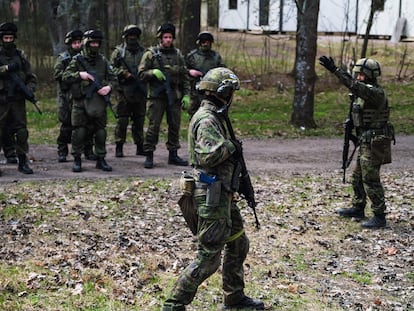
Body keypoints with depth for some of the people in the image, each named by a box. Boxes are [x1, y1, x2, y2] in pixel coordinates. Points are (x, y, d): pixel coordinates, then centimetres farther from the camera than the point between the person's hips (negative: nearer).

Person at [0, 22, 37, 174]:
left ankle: (23, 162, 8)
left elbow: (32, 77, 12)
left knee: (22, 131, 0)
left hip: (18, 100, 2)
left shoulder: (20, 56, 11)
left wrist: (29, 88, -6)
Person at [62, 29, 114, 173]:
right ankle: (77, 160, 8)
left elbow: (111, 77, 12)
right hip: (81, 102, -3)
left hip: (99, 101, 3)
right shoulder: (77, 60, 1)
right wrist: (79, 75, -15)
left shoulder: (103, 60, 9)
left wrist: (108, 87, -8)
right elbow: (65, 77, -1)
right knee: (79, 131, -1)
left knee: (100, 131, 6)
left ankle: (101, 159, 15)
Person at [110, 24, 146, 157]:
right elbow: (112, 68, -2)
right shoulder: (119, 51, 3)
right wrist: (124, 73, -14)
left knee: (139, 120, 9)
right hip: (124, 92, -4)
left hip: (140, 92, 4)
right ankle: (119, 147, 1)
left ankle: (140, 147, 16)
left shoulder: (143, 52, 14)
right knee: (122, 120, -4)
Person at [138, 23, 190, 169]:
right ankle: (149, 156, 0)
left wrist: (186, 95, 5)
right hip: (156, 96, -4)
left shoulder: (177, 54, 11)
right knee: (153, 126, -6)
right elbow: (141, 73, -1)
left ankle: (173, 155, 17)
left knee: (175, 126, 7)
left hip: (174, 96, 4)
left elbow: (185, 76, 12)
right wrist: (153, 72, -20)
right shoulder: (151, 53, 1)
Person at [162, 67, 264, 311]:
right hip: (211, 196, -11)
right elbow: (208, 155, -32)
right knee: (208, 258, -5)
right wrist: (231, 145, -18)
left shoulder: (215, 116, 13)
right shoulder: (207, 120, -18)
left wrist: (232, 150, 8)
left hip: (222, 195, 11)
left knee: (239, 245, 20)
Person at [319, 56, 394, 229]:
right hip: (366, 142, 10)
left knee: (370, 179, -7)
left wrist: (334, 70, -40)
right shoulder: (365, 91, 13)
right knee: (358, 177, 19)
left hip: (374, 143, -10)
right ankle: (358, 209, 32)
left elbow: (354, 86, -34)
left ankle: (379, 217, -2)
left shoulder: (376, 93, -19)